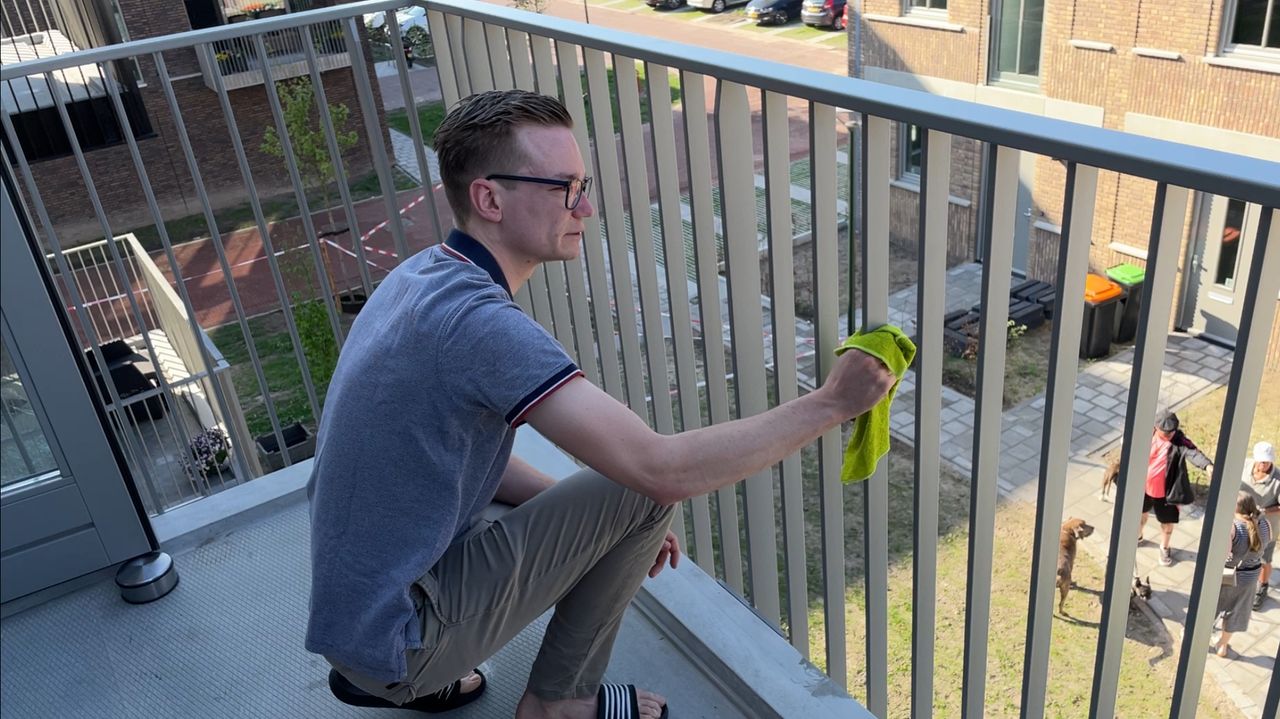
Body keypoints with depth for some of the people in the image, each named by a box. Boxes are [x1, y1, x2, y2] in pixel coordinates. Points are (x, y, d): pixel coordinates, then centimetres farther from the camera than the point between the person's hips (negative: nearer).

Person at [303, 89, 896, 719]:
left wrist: (595, 517, 7)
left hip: (350, 604, 9)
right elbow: (663, 469, -31)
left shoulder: (424, 274, 2)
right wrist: (831, 403, -21)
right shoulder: (477, 320, -28)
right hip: (395, 639, -9)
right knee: (646, 492, -11)